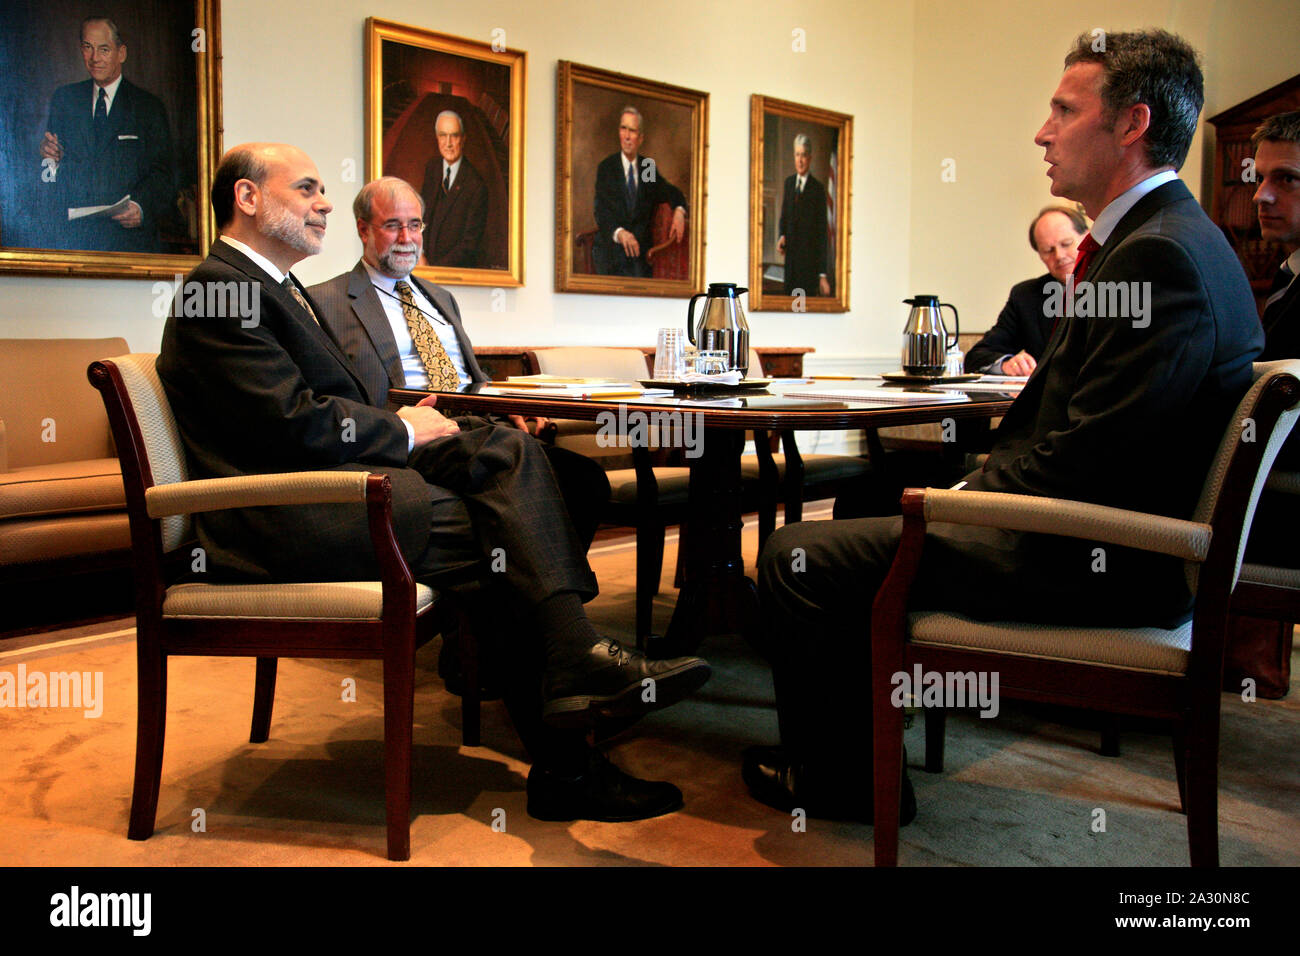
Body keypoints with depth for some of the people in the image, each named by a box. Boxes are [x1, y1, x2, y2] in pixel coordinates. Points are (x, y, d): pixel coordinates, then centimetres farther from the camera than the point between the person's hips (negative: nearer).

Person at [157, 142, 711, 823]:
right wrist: (402, 430, -5)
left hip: (338, 474, 10)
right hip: (284, 521, -9)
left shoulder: (272, 287, 24)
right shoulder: (219, 291, -9)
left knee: (507, 448, -10)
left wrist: (399, 423, 5)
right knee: (505, 537, -16)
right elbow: (294, 421, -19)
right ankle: (561, 762, -9)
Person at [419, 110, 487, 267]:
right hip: (427, 262, 5)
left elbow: (470, 244, -12)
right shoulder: (432, 168, 7)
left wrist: (434, 268, -16)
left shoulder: (476, 186, -14)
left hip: (460, 268, -5)